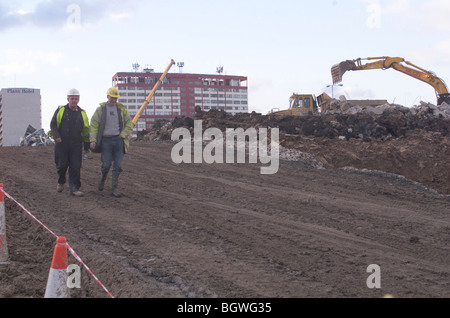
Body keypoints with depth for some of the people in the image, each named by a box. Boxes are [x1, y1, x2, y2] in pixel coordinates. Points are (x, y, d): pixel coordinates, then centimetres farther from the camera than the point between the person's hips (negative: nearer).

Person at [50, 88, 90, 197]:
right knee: (61, 165, 5)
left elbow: (86, 130, 16)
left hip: (76, 145, 1)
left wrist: (88, 143, 9)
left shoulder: (82, 113, 10)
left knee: (75, 167, -4)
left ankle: (74, 188, -2)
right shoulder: (60, 110, 5)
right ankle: (61, 182, 32)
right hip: (61, 143, -1)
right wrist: (56, 136, -11)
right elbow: (53, 124, 4)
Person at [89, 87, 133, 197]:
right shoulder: (100, 109, 6)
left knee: (118, 165, -3)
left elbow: (129, 124, 11)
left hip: (118, 140, 2)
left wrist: (122, 136, -2)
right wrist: (93, 140, -9)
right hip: (106, 140, -2)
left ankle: (115, 188, 1)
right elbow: (94, 125, 1)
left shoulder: (121, 109, 11)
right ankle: (103, 179, 27)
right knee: (106, 164, -4)